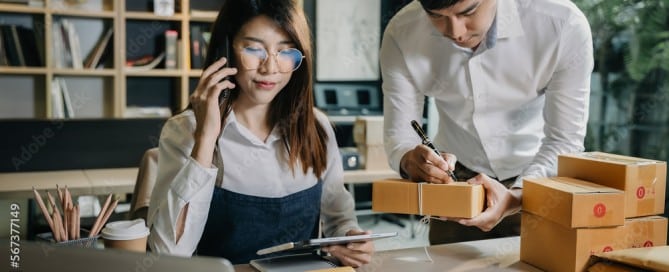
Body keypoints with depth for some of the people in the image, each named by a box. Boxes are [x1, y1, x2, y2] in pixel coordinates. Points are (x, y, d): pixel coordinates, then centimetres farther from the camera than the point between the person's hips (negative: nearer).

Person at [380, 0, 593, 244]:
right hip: (456, 179, 2)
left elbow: (565, 141, -21)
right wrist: (410, 160, -39)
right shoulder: (401, 34, -21)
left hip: (538, 180, -1)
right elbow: (398, 133, -16)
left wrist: (513, 197, -39)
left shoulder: (563, 24, -27)